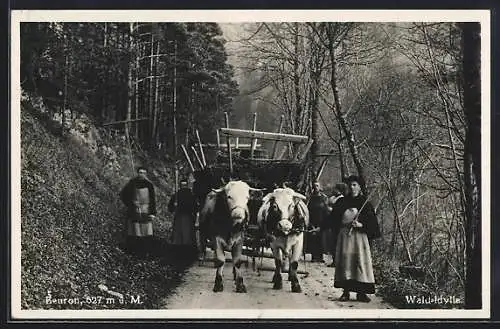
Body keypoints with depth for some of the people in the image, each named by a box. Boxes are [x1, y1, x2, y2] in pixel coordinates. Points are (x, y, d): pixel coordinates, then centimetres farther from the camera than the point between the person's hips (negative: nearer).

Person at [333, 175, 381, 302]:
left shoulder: (365, 202, 5)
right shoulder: (343, 202, 11)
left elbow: (371, 220, 1)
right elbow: (335, 217, 11)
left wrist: (361, 224, -14)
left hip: (359, 234, -2)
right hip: (344, 235, 2)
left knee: (360, 261, -7)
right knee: (345, 261, -2)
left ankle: (361, 292, -3)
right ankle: (346, 291, 2)